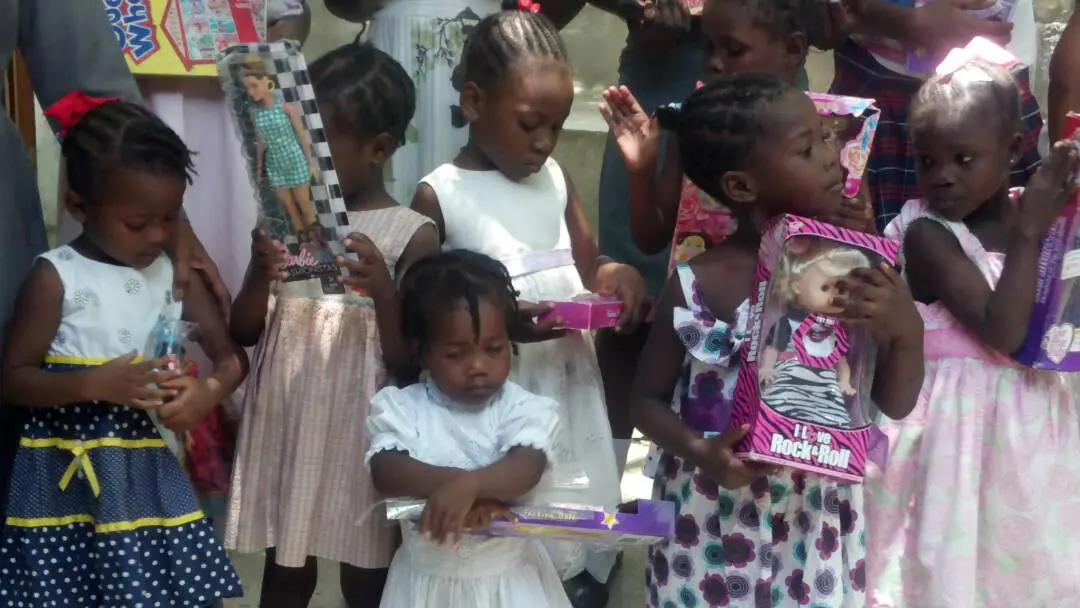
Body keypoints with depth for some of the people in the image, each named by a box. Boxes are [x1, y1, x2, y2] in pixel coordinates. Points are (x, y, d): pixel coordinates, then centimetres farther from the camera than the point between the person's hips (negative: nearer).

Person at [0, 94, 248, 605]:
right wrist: (96, 383, -23)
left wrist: (209, 391, -16)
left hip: (149, 469, 4)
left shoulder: (177, 273, 5)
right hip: (67, 474, -4)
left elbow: (232, 357, 6)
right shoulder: (54, 277, -7)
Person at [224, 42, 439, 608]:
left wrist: (383, 290, -27)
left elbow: (405, 361, -10)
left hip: (360, 428, -3)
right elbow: (244, 332, 4)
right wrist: (259, 274, -15)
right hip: (286, 419, 4)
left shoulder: (412, 235, -10)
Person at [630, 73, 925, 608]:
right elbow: (647, 399, -3)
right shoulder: (699, 286, -15)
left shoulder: (850, 270, -6)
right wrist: (699, 452, -21)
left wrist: (907, 331, -18)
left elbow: (896, 403, 0)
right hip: (717, 519, -2)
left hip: (818, 519, 3)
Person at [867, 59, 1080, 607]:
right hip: (959, 419, -5)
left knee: (1029, 554, 18)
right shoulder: (928, 232, -16)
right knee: (952, 558, 2)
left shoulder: (1036, 212, 0)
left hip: (1034, 411, 6)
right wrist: (1028, 233, -23)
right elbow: (1002, 332, -25)